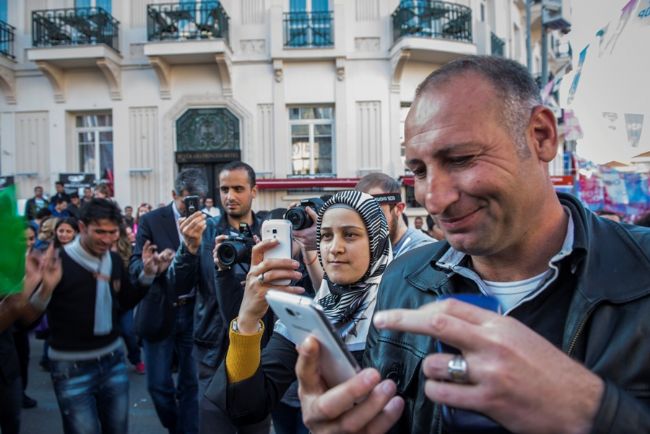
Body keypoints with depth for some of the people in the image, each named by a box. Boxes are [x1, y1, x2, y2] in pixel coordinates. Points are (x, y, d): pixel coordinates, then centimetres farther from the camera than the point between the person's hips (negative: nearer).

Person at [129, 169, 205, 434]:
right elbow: (135, 265, -6)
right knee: (159, 384, 9)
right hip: (160, 313, 0)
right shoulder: (151, 220, -1)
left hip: (194, 313, 1)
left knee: (190, 384, 9)